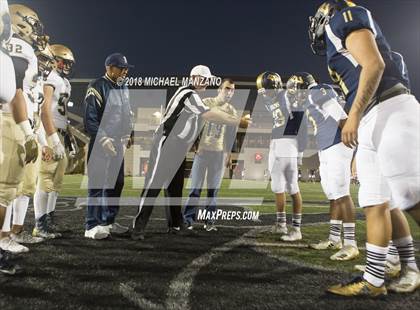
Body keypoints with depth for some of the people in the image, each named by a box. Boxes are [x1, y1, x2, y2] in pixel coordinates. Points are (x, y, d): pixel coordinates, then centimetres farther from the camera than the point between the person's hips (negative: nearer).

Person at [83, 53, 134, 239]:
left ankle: (109, 222, 23)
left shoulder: (124, 89, 17)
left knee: (117, 184, 11)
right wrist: (103, 139, -22)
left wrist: (128, 135, 14)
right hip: (101, 143, -8)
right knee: (98, 185, -5)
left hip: (119, 144, 8)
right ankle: (92, 226, 4)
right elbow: (90, 119, -15)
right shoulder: (98, 87, -9)